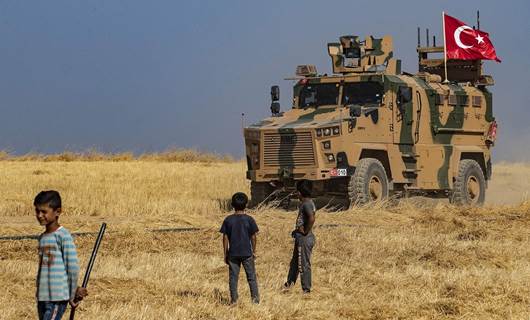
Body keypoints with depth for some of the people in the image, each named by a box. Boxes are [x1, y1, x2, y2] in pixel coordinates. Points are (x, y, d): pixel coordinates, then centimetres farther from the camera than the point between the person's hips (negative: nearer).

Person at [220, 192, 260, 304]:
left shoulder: (228, 220, -2)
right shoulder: (249, 219, -5)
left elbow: (225, 238, -1)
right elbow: (253, 237, -3)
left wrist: (225, 253, 6)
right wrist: (253, 251, 8)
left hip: (233, 253, 1)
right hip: (247, 253, -1)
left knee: (233, 276, 6)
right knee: (251, 276, 8)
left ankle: (234, 299, 4)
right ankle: (255, 298, 6)